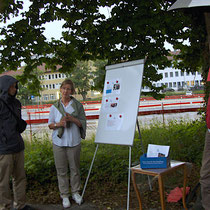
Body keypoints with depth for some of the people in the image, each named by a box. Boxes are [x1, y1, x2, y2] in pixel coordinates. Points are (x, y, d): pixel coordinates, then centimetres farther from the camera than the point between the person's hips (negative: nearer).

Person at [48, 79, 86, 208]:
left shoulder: (78, 105, 0)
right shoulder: (55, 107, 3)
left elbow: (82, 123, 1)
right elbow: (50, 125, 8)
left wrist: (72, 119, -17)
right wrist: (58, 124, -14)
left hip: (74, 142, 0)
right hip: (59, 142, 1)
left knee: (75, 168, 9)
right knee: (61, 170, 6)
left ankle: (76, 192, 26)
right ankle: (64, 195, 20)